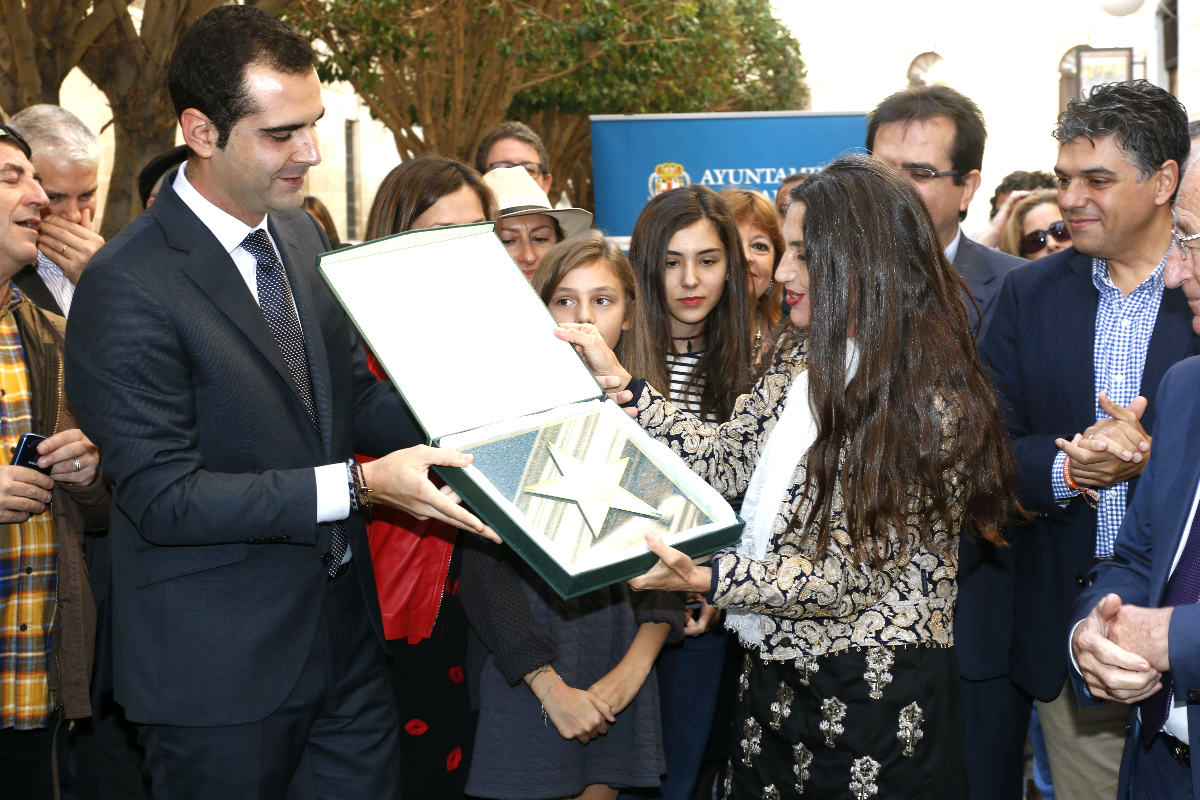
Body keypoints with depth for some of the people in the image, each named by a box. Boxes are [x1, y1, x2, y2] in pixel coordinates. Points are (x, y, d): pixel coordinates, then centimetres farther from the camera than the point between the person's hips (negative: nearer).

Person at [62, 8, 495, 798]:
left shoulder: (303, 236, 6)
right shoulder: (128, 287, -19)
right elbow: (164, 496, -21)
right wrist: (357, 485, -28)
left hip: (344, 636, 7)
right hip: (224, 672, -7)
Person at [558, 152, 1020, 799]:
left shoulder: (931, 404, -20)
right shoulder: (800, 357, 5)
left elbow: (849, 576, -21)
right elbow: (726, 463, 7)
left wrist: (704, 579, -30)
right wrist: (619, 380, 2)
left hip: (873, 695, -7)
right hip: (774, 669, 7)